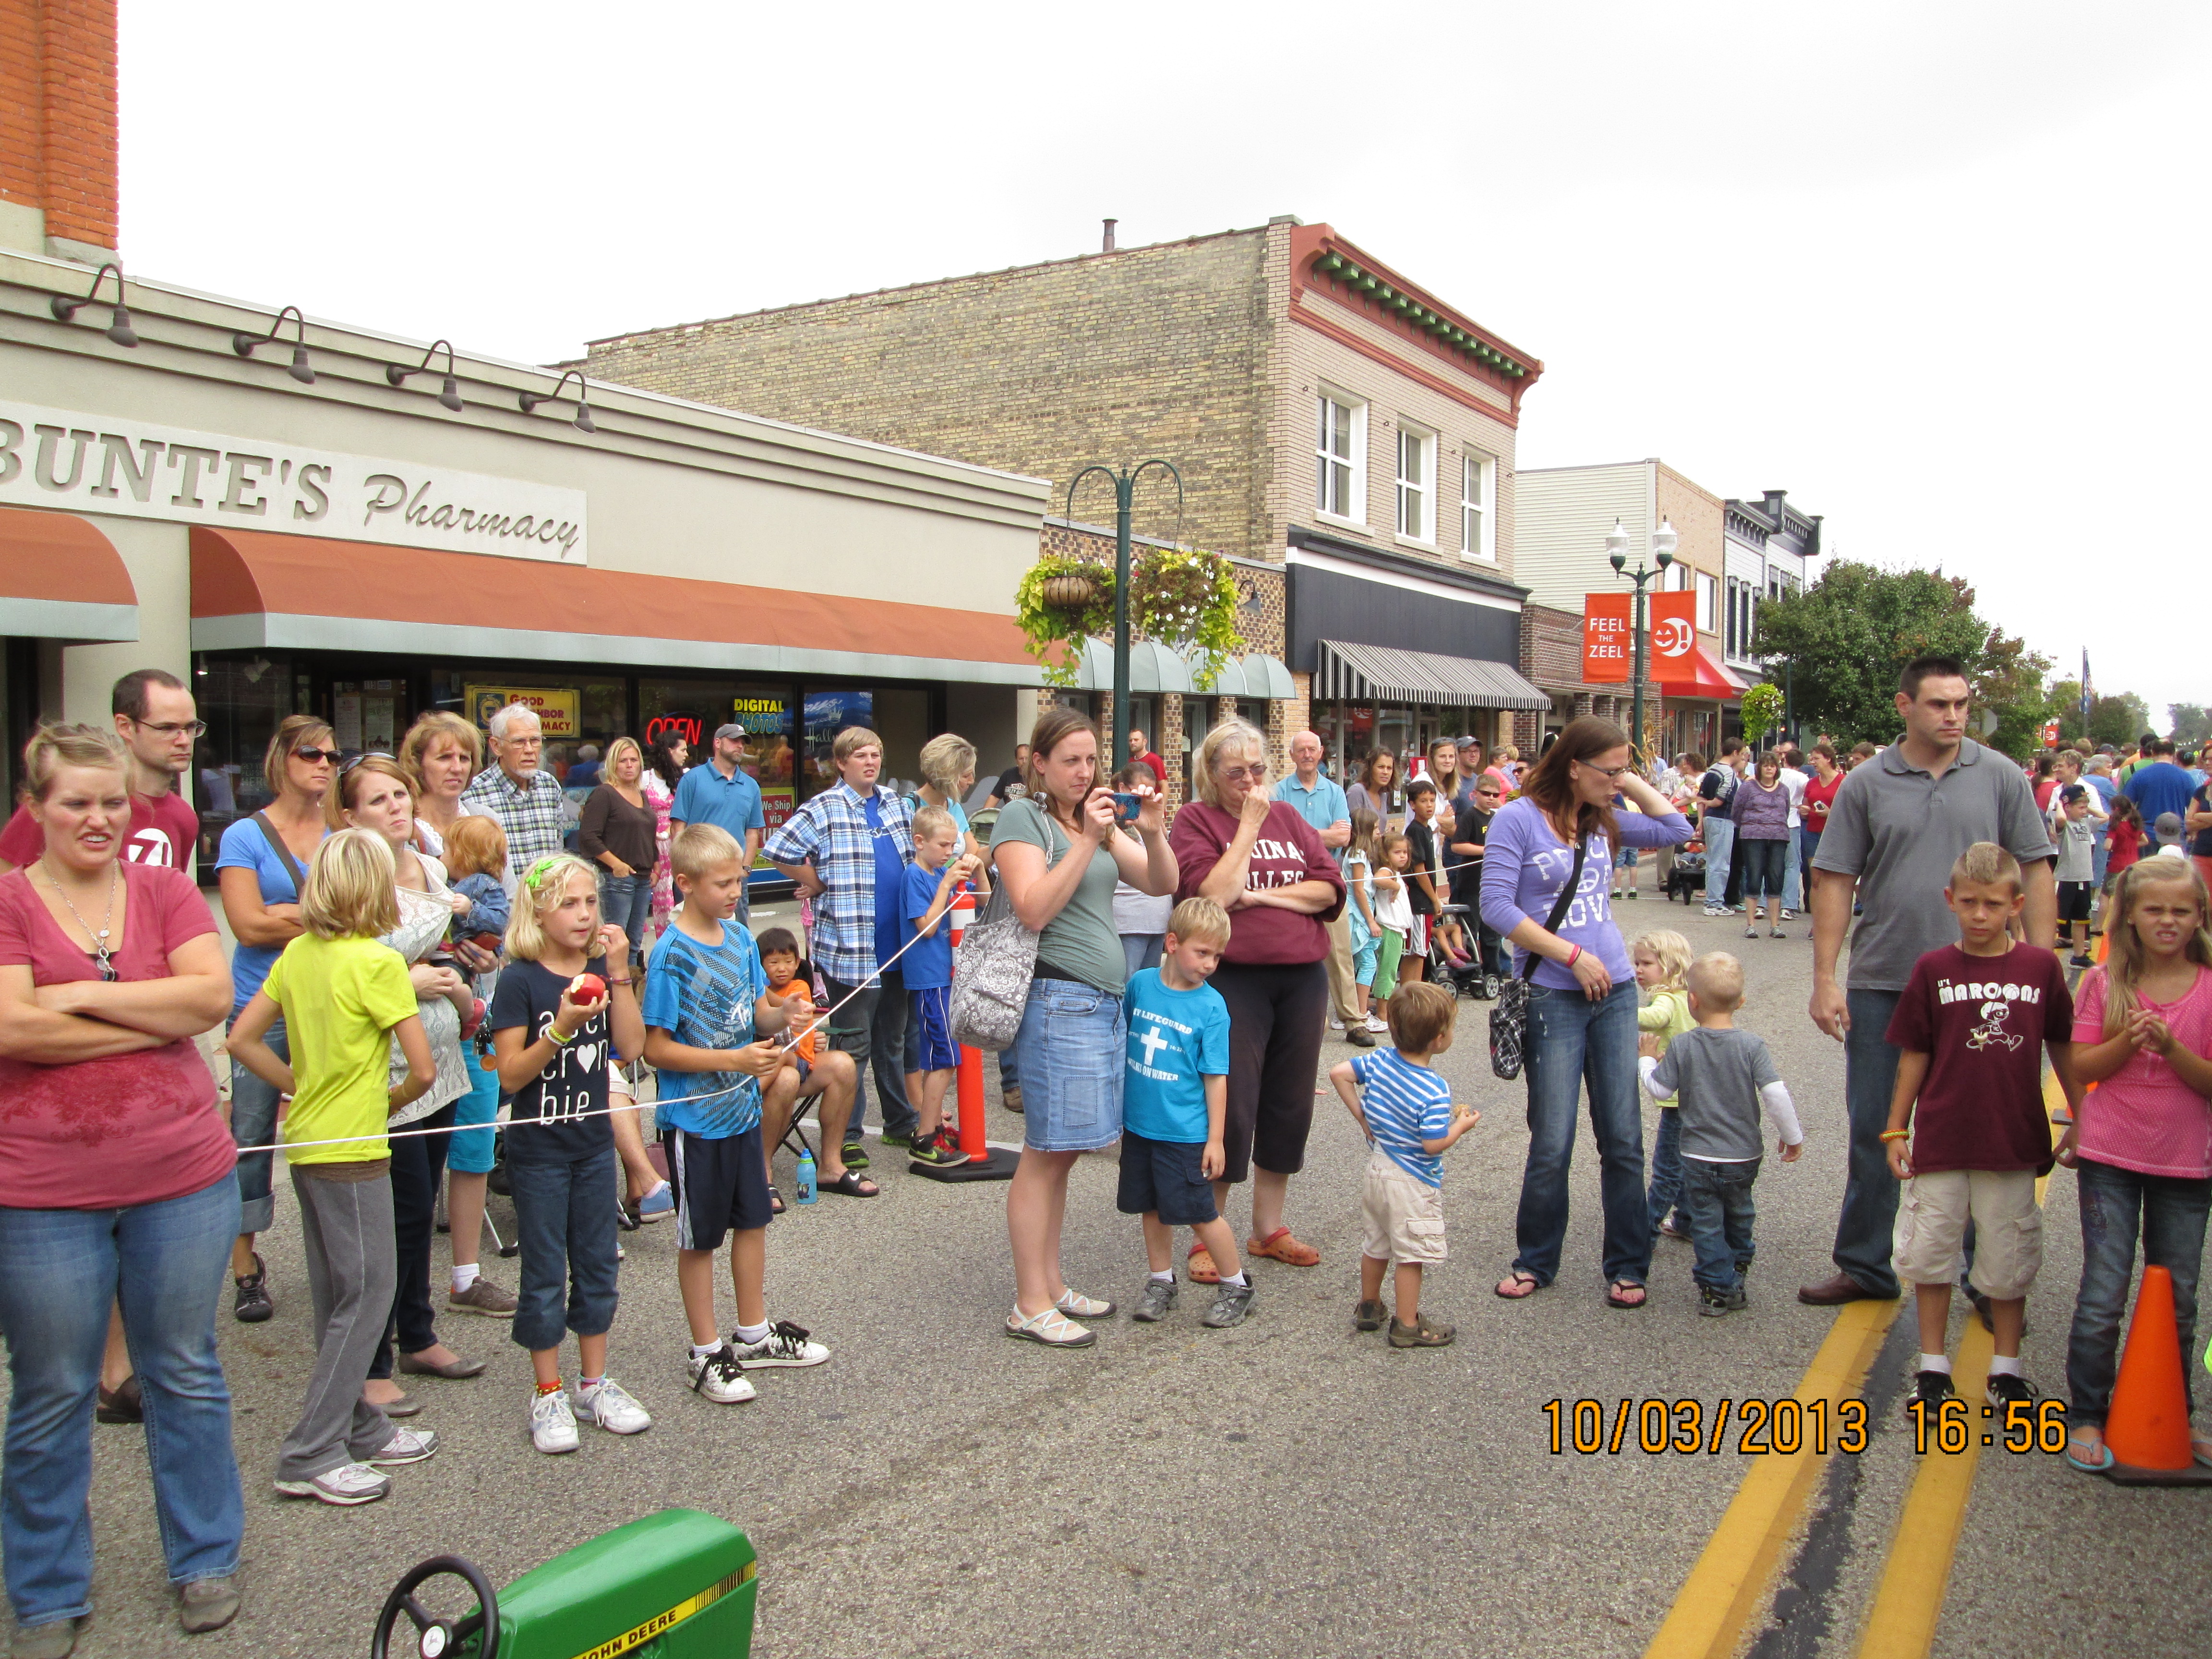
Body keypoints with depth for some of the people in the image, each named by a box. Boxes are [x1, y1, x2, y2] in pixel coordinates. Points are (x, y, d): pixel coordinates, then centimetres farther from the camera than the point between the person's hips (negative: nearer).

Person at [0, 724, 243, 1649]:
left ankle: (204, 1560, 31)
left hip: (183, 1177, 2)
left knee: (185, 1375, 15)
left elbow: (213, 994, -9)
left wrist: (86, 995, -14)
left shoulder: (165, 890, 4)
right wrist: (157, 1019, -12)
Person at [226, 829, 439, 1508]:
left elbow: (242, 1039, 9)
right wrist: (388, 1101, 2)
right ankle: (311, 1457, 3)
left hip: (305, 1143, 8)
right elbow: (423, 1071, -17)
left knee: (337, 1295, 16)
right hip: (352, 1149, -8)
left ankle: (359, 1429, 27)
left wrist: (304, 1089, 11)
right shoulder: (379, 961, -16)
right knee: (368, 1293, 0)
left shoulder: (298, 953, 5)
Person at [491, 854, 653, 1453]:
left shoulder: (602, 969, 1)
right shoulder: (520, 980, -13)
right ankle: (548, 1394, 19)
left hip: (594, 1141, 5)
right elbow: (510, 1074, -15)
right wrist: (561, 1028, -29)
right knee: (545, 1273, 5)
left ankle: (594, 1384, 27)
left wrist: (619, 974, -16)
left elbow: (631, 1047, -9)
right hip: (538, 1150, -5)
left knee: (597, 1264, 13)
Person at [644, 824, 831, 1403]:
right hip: (694, 1117, -7)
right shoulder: (672, 955, -17)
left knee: (752, 1220, 17)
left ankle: (754, 1334, 33)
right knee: (700, 1238, 7)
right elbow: (657, 1049, -18)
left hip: (742, 1109, 7)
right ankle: (706, 1353, 21)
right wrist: (735, 1060, -24)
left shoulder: (739, 938, 3)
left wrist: (780, 1016, -11)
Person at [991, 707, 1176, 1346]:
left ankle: (1051, 1285, 22)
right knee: (1046, 1154, -4)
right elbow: (1035, 910, -17)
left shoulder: (1095, 817, 18)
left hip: (1105, 1000, 8)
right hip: (1058, 999, -8)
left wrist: (1152, 832, -7)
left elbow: (1162, 884, 11)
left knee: (1062, 1151, 13)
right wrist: (1087, 841, -18)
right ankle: (1030, 1306, 3)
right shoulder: (1021, 816, -5)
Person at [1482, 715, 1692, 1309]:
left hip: (1615, 993, 5)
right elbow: (1496, 906, -14)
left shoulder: (1602, 821, 11)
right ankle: (1536, 1261, 20)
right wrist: (1574, 957, -14)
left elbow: (1677, 831, 17)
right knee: (1552, 1144, 1)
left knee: (1623, 1138, 7)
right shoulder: (1518, 819, -7)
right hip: (1553, 997, -5)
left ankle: (1628, 1267, 19)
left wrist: (1635, 786, 7)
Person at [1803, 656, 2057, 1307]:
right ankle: (1865, 1266, 23)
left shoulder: (2000, 777, 2)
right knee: (1873, 1129, 9)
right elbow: (1835, 882, 2)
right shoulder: (1866, 784, 1)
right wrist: (1824, 979, -3)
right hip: (1882, 984, 1)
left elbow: (2035, 873, 4)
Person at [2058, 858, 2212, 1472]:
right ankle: (2086, 1416, 11)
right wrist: (2127, 1040, -20)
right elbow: (2082, 1068, -4)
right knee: (2103, 1297, 0)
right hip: (2110, 1157, -1)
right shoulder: (2105, 982, -3)